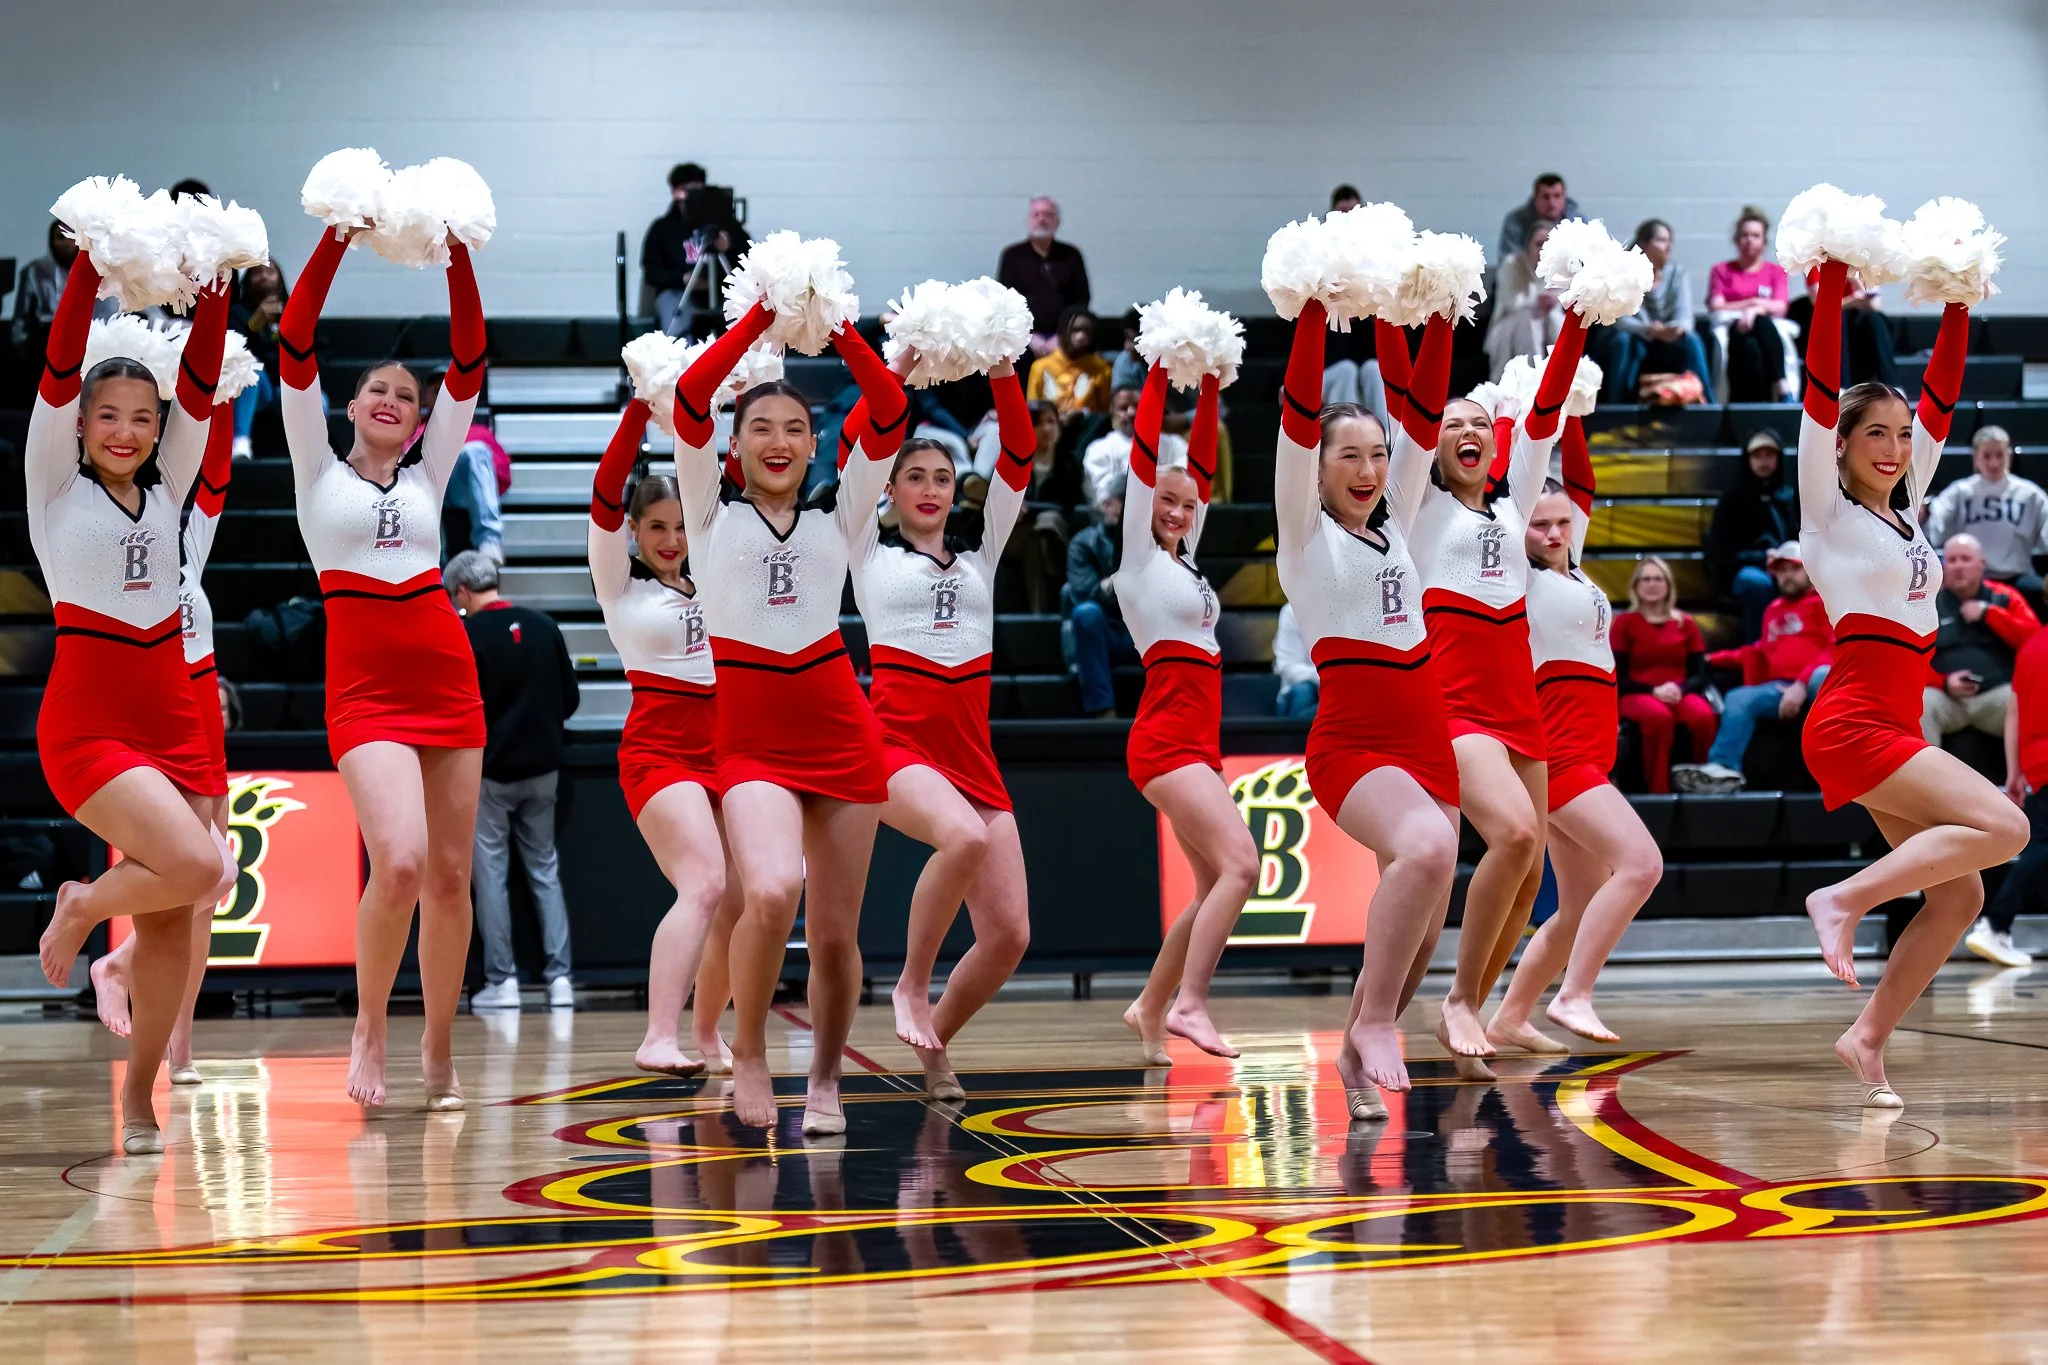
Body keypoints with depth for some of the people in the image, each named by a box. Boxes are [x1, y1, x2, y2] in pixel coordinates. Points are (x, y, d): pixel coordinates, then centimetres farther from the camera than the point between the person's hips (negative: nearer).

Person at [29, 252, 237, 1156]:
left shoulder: (166, 493, 11)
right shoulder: (56, 490, 1)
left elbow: (201, 385, 3)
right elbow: (58, 373, -10)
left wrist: (213, 291, -8)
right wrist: (91, 269, -18)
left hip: (175, 722, 5)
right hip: (87, 724, -5)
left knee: (170, 921, 1)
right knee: (196, 866, -23)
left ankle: (139, 1103, 11)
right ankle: (80, 908, 6)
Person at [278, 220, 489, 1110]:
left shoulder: (428, 476, 16)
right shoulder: (319, 473, 10)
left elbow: (468, 364, 8)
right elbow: (295, 352, 0)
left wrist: (457, 255, 0)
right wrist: (335, 243, -7)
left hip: (448, 679, 4)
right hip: (364, 686, -4)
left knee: (450, 873, 3)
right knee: (399, 861, -21)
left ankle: (438, 1054, 15)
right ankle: (370, 1027, 0)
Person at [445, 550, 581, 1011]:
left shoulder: (468, 636, -11)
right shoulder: (543, 626, 3)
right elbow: (569, 698, 7)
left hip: (491, 770, -4)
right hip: (542, 767, 4)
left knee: (491, 873, 3)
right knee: (545, 870, 11)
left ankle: (501, 980, 2)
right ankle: (559, 975, 4)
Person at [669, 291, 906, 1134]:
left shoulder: (836, 519, 10)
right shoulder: (712, 517, 6)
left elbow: (890, 418, -1)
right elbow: (689, 402, -6)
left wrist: (838, 330, -9)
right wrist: (761, 319, -10)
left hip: (841, 738, 3)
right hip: (752, 743, -2)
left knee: (834, 934, 4)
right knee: (771, 892, -27)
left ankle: (825, 1083, 24)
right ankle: (748, 1055, -6)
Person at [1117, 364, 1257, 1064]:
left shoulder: (1184, 559, 18)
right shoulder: (1139, 558, 0)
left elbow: (1201, 463, 17)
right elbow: (1143, 459, -5)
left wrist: (1209, 387, 15)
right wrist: (1160, 374, -6)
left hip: (1199, 746, 8)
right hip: (1165, 739, -8)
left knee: (1216, 888, 8)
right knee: (1240, 861, -21)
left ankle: (1151, 1007, 18)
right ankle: (1188, 1003, -23)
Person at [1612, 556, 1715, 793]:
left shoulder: (1685, 623, 13)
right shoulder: (1625, 623, 7)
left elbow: (1700, 674, 9)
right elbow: (1618, 678, 1)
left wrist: (1681, 690, -14)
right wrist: (1653, 690, -15)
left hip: (1680, 694, 2)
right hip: (1638, 695, -2)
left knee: (1703, 716, -35)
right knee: (1659, 716, -40)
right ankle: (1657, 792, -32)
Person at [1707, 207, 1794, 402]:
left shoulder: (1776, 271, 22)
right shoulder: (1721, 271, 21)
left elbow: (1779, 308, 6)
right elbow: (1716, 308, 6)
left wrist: (1754, 311, -13)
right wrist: (1754, 302, 0)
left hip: (1768, 331, 1)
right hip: (1732, 332, 0)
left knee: (1762, 322, -40)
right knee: (1750, 347, -40)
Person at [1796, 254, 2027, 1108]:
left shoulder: (1906, 510, 17)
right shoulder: (1828, 511, -1)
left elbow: (1941, 395, 17)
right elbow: (1819, 395, -10)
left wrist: (1957, 306, 13)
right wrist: (1831, 291, -13)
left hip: (1897, 726, 8)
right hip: (1853, 721, -8)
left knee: (1957, 896, 1)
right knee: (2003, 827, -21)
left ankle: (1867, 1038, 4)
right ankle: (1845, 899, -16)